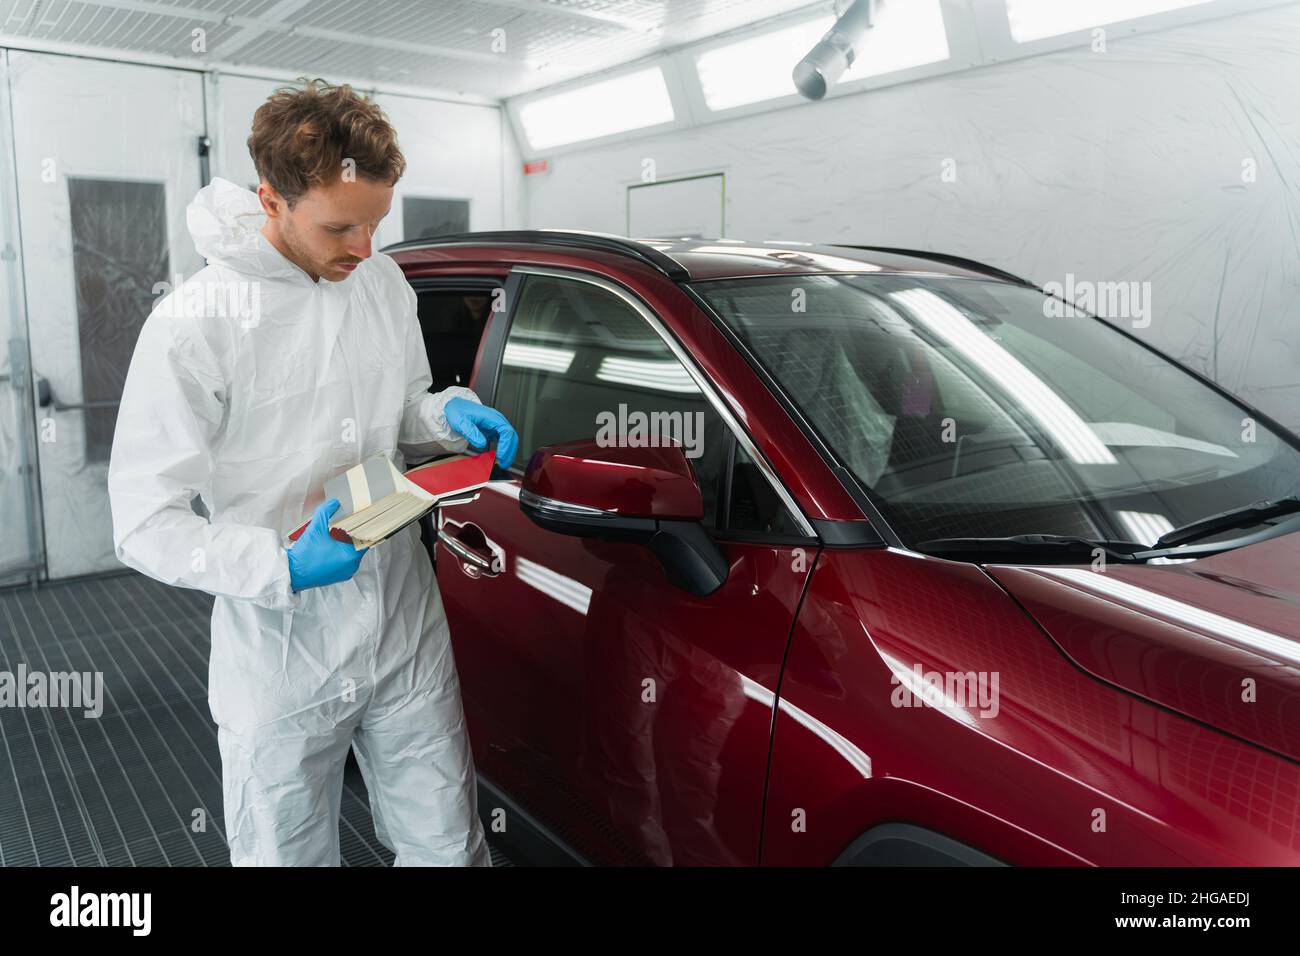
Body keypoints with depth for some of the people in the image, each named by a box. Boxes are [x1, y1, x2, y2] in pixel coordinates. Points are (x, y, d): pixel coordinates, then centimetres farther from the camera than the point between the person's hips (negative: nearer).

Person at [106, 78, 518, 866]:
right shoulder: (194, 325, -16)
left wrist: (453, 415, -6)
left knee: (450, 848, 14)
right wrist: (281, 567, -29)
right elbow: (144, 525, -14)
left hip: (410, 636, 4)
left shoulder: (384, 283, 1)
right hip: (282, 666, -4)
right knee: (289, 854, 17)